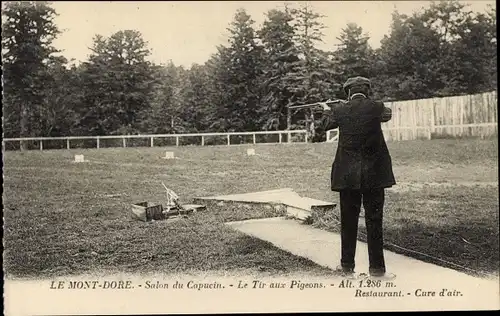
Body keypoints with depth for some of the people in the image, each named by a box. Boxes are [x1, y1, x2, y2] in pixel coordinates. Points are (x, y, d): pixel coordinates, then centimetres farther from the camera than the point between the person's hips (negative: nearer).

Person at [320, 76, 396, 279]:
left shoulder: (340, 110, -2)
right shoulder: (376, 107, -5)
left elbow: (326, 124, 19)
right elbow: (387, 114, 19)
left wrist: (327, 109, 40)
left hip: (347, 175, 1)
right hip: (374, 174, -1)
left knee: (348, 221, 10)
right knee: (374, 221, 5)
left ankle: (347, 265, 18)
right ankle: (376, 268, 10)